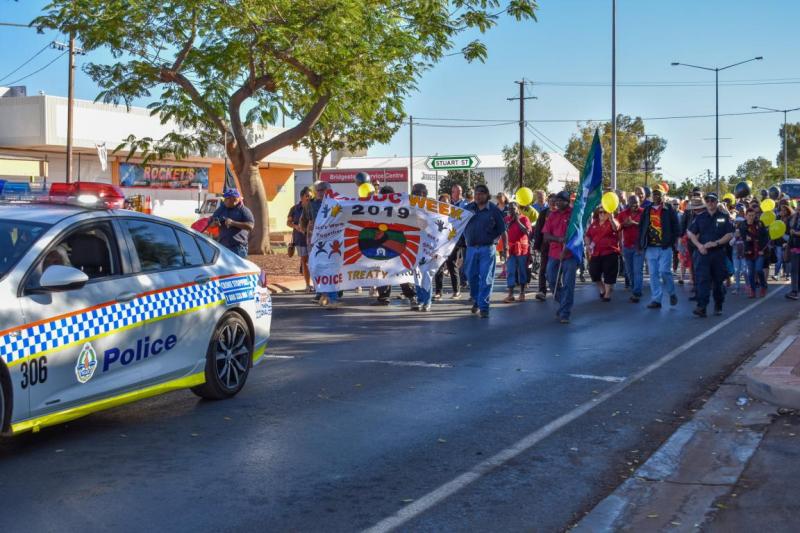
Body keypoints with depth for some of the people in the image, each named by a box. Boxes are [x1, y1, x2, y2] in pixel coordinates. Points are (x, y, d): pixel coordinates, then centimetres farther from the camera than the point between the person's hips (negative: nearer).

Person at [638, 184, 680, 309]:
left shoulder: (669, 210, 1)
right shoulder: (647, 210, 11)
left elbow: (676, 228, 0)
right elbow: (641, 228, 11)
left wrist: (672, 242, -7)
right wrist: (641, 245, 5)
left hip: (665, 247, -4)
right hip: (650, 247, 4)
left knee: (664, 272, -10)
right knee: (653, 274, 4)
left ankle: (672, 293, 14)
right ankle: (656, 299, 8)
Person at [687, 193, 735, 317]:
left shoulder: (724, 217, 4)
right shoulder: (700, 217, 9)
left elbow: (730, 235, -2)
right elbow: (691, 233, 9)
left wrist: (715, 243, -14)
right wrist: (699, 245, -7)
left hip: (719, 253, 0)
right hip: (703, 252, 0)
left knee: (718, 281, 9)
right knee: (702, 280, -12)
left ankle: (718, 306, 24)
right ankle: (701, 307, -19)